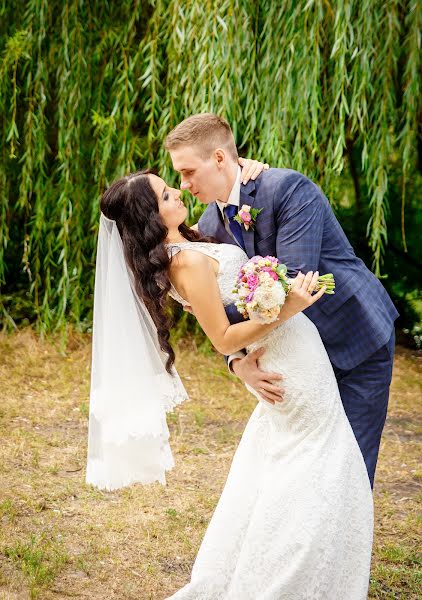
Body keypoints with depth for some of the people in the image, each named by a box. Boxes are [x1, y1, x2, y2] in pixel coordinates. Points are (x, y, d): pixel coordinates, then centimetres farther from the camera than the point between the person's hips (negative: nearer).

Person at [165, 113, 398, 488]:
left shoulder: (288, 188, -23)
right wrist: (238, 361, -21)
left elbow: (295, 280, -31)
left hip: (358, 342, -7)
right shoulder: (209, 228, -1)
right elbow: (224, 315, 1)